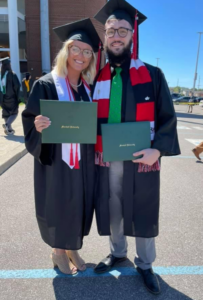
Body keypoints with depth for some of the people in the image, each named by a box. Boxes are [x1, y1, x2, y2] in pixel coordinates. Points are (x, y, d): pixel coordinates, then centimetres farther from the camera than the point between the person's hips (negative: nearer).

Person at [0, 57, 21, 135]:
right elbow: (17, 85, -18)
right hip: (11, 97, -4)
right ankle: (7, 124, -14)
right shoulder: (12, 74, -13)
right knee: (14, 113, 9)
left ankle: (9, 129, 18)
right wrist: (17, 96, -5)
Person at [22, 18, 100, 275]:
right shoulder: (46, 85, -9)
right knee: (58, 204, 10)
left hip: (83, 162, 5)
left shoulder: (89, 88, 6)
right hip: (56, 160, -5)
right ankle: (57, 251, 36)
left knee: (79, 204, 15)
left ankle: (72, 248, 40)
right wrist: (38, 126, -30)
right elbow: (30, 124, -10)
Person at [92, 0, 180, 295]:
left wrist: (158, 150, -18)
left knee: (143, 214, 12)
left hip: (142, 161, -2)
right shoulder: (97, 77, 5)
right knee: (112, 211, 17)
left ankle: (145, 265, 37)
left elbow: (168, 118, -3)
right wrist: (90, 148, -8)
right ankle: (118, 252, 44)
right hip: (106, 161, 2)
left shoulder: (152, 75, -1)